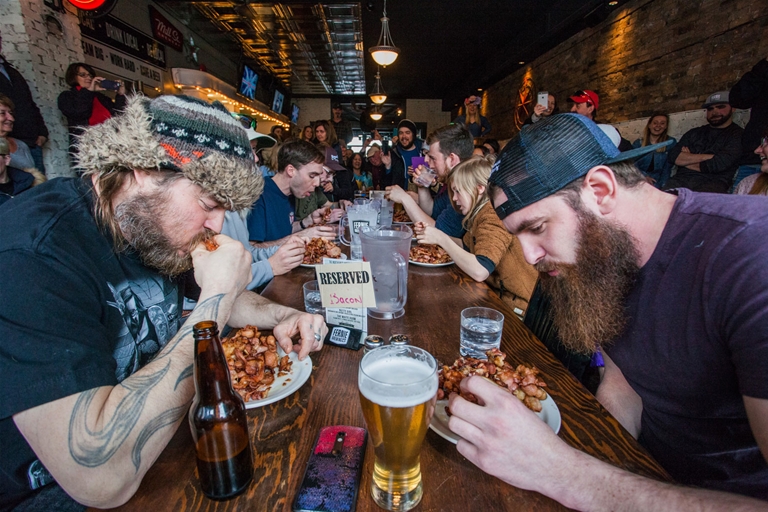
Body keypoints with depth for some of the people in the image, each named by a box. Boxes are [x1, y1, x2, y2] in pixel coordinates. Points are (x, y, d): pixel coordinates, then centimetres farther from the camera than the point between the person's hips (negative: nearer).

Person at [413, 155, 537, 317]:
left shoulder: (494, 215, -22)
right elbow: (467, 249, 12)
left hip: (515, 307, -7)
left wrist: (442, 239, -23)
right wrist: (434, 235, 0)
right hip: (497, 294, 8)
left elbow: (479, 271, -32)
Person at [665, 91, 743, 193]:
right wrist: (707, 157, -2)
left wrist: (686, 160, 8)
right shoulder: (694, 133, 24)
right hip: (681, 180, 3)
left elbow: (719, 164, -4)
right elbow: (673, 156, 8)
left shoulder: (738, 135, 11)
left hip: (713, 183, -3)